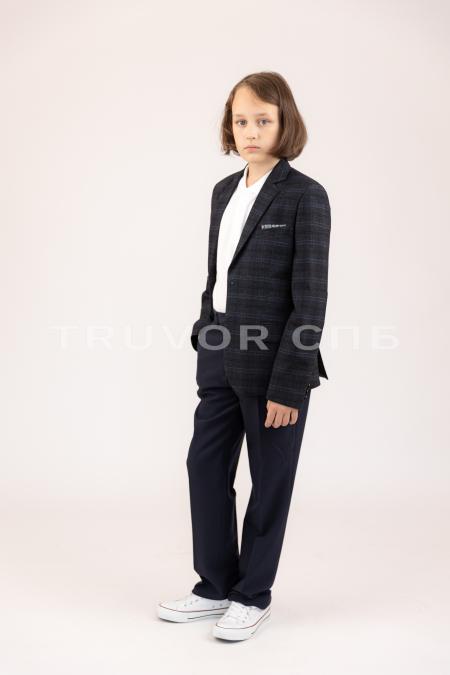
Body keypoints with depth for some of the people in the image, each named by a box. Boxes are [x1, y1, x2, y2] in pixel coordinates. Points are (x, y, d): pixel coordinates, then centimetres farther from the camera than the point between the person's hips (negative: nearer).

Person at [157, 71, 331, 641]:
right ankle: (216, 586, 30)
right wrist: (204, 341, 12)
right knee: (205, 467, 12)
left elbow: (310, 299, -14)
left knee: (269, 481, 8)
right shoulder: (224, 191, 10)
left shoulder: (305, 196, -10)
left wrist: (288, 385, -16)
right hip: (221, 358, 7)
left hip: (275, 361, -7)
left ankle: (254, 595, 26)